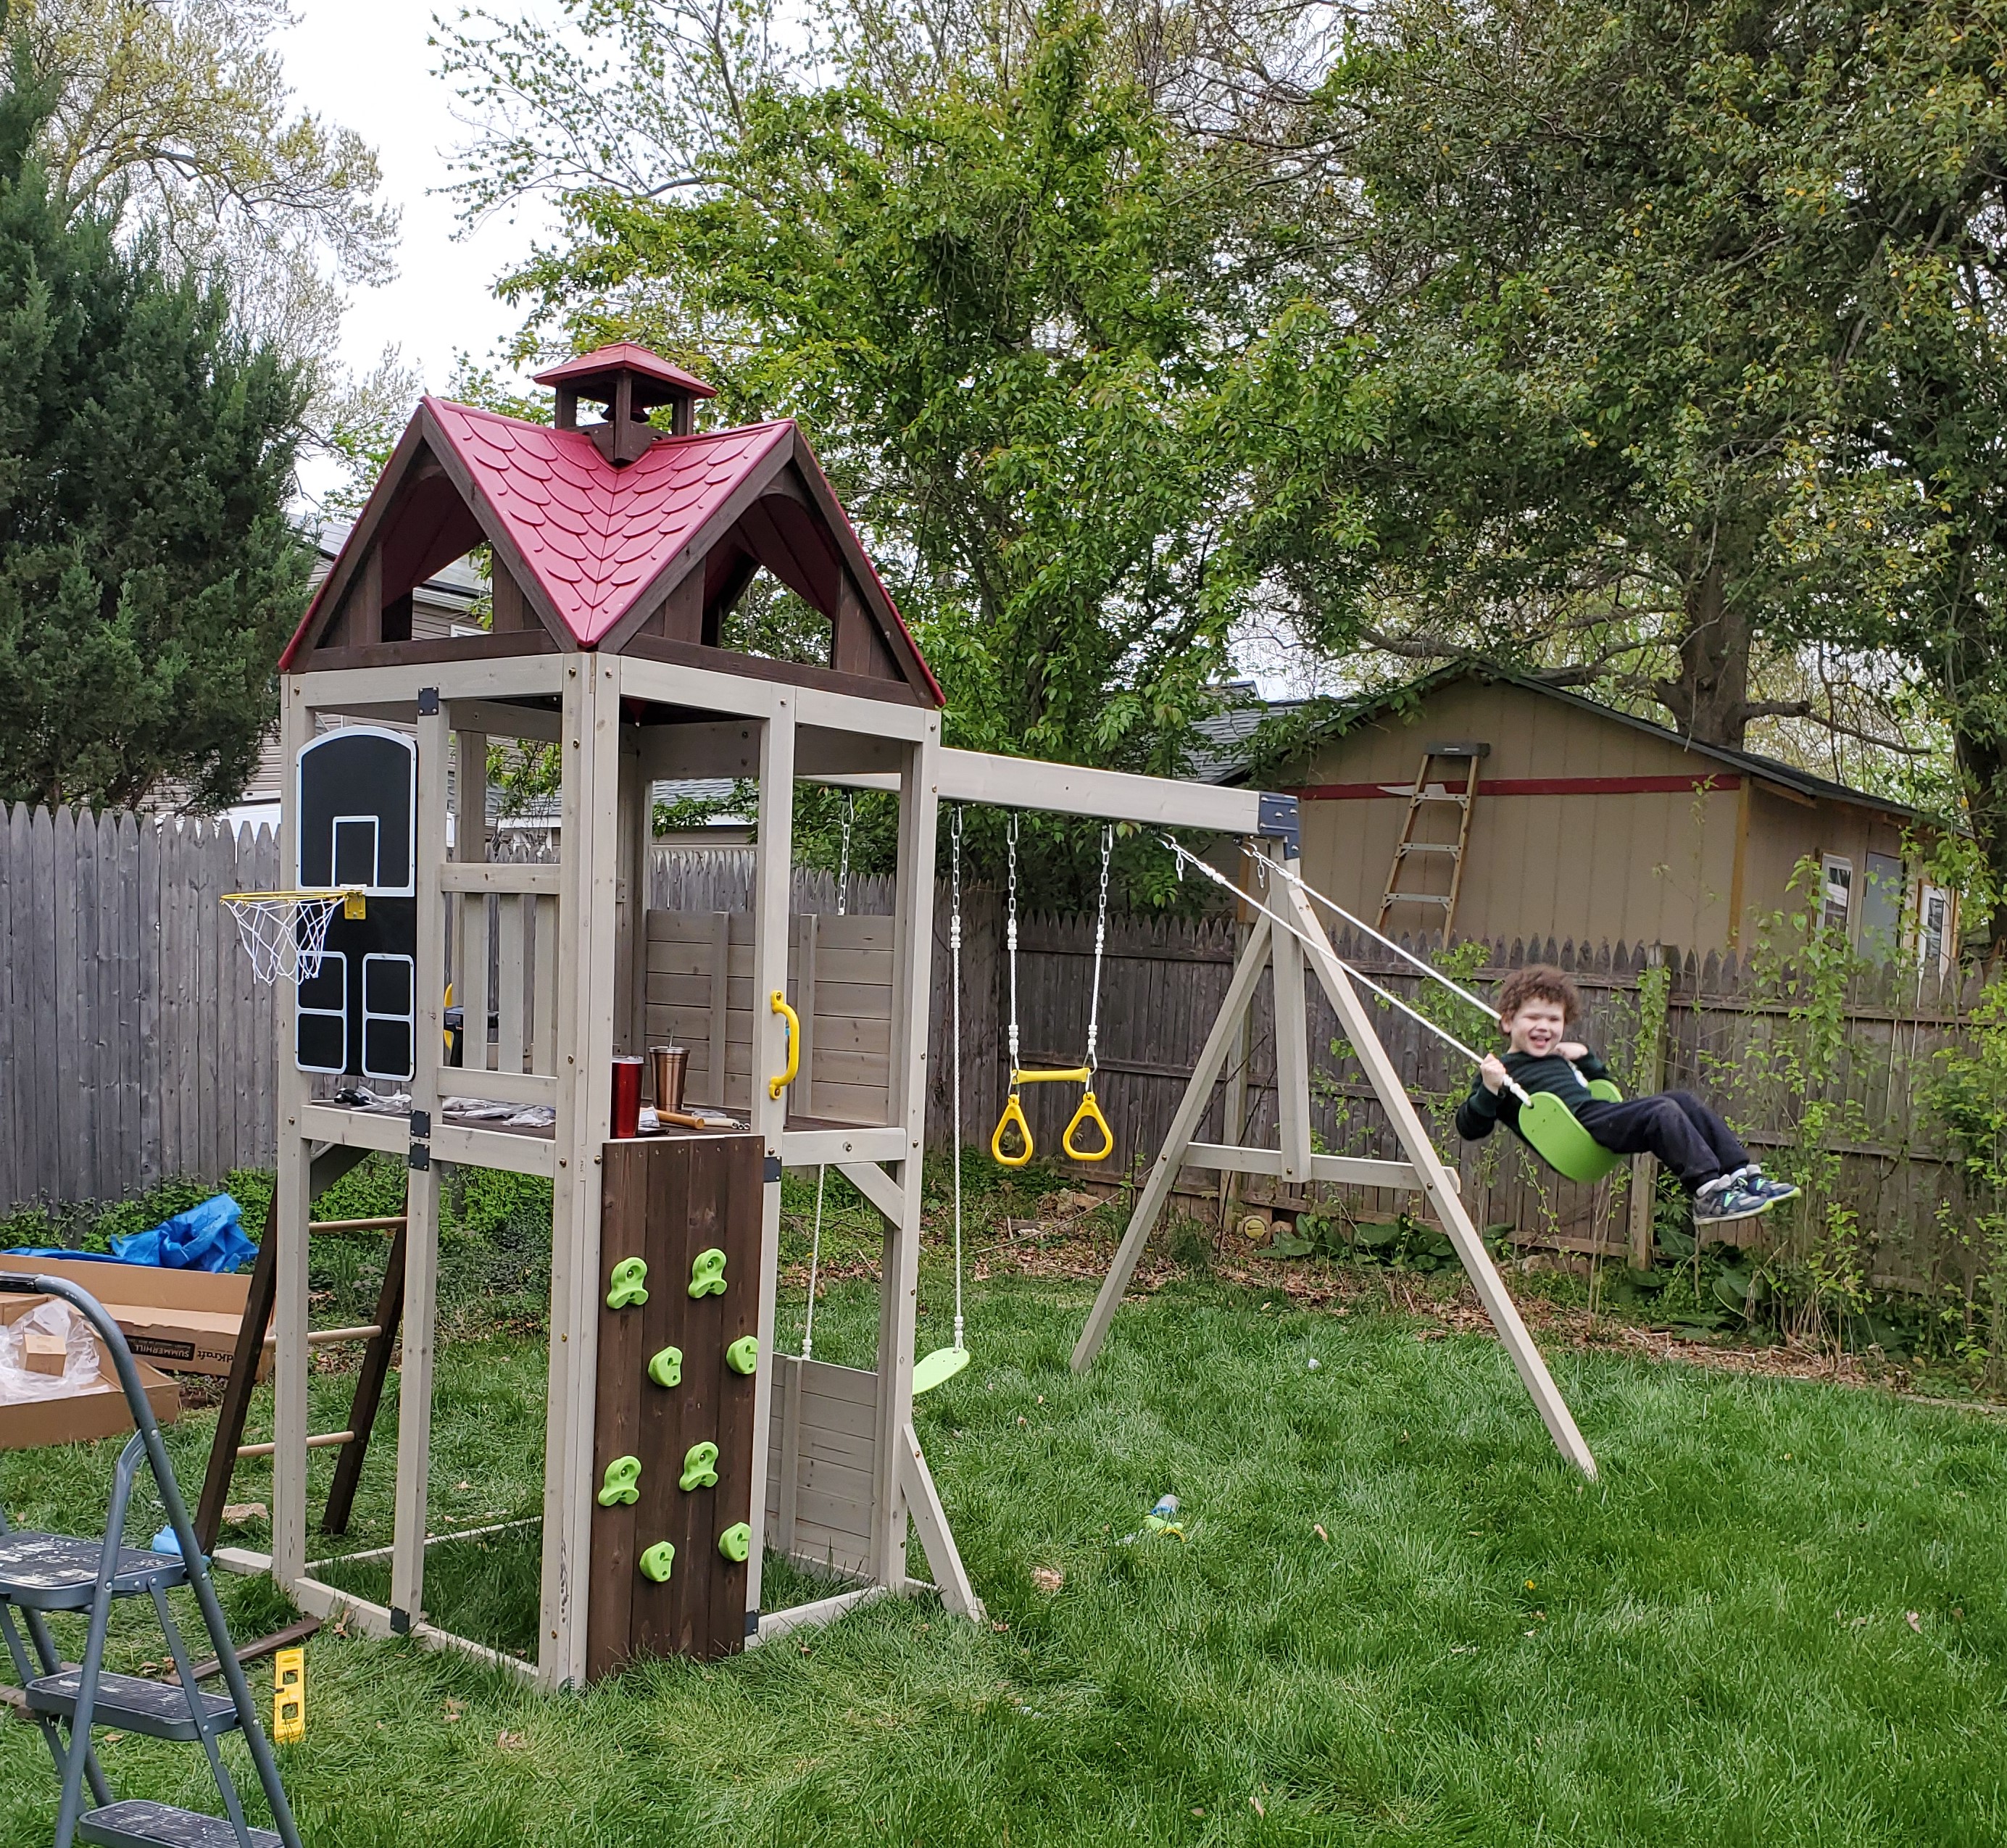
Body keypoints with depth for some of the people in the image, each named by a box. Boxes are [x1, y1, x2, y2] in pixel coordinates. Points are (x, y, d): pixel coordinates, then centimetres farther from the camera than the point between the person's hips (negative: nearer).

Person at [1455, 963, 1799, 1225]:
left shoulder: (1559, 1059, 29)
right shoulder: (1501, 1071, 4)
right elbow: (1469, 1128, -6)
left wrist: (1586, 1058, 22)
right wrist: (1490, 1090, -24)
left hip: (1602, 1113, 9)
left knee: (1685, 1101, 0)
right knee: (1662, 1110, -25)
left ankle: (1743, 1174, -4)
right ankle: (1710, 1193, -32)